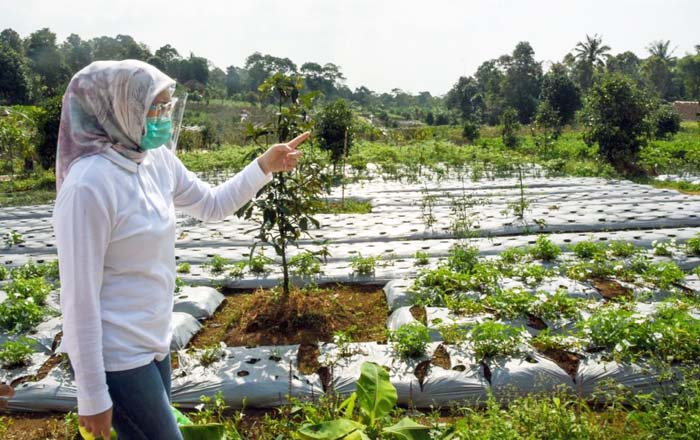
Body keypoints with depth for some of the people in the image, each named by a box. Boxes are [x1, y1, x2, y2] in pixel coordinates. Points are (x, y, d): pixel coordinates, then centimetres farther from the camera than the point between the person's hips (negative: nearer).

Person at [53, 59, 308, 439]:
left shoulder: (157, 160, -2)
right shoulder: (90, 184, -25)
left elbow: (213, 206, 13)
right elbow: (79, 298, -21)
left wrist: (264, 166, 0)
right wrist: (92, 395, -15)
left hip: (152, 343, 7)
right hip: (116, 358, -7)